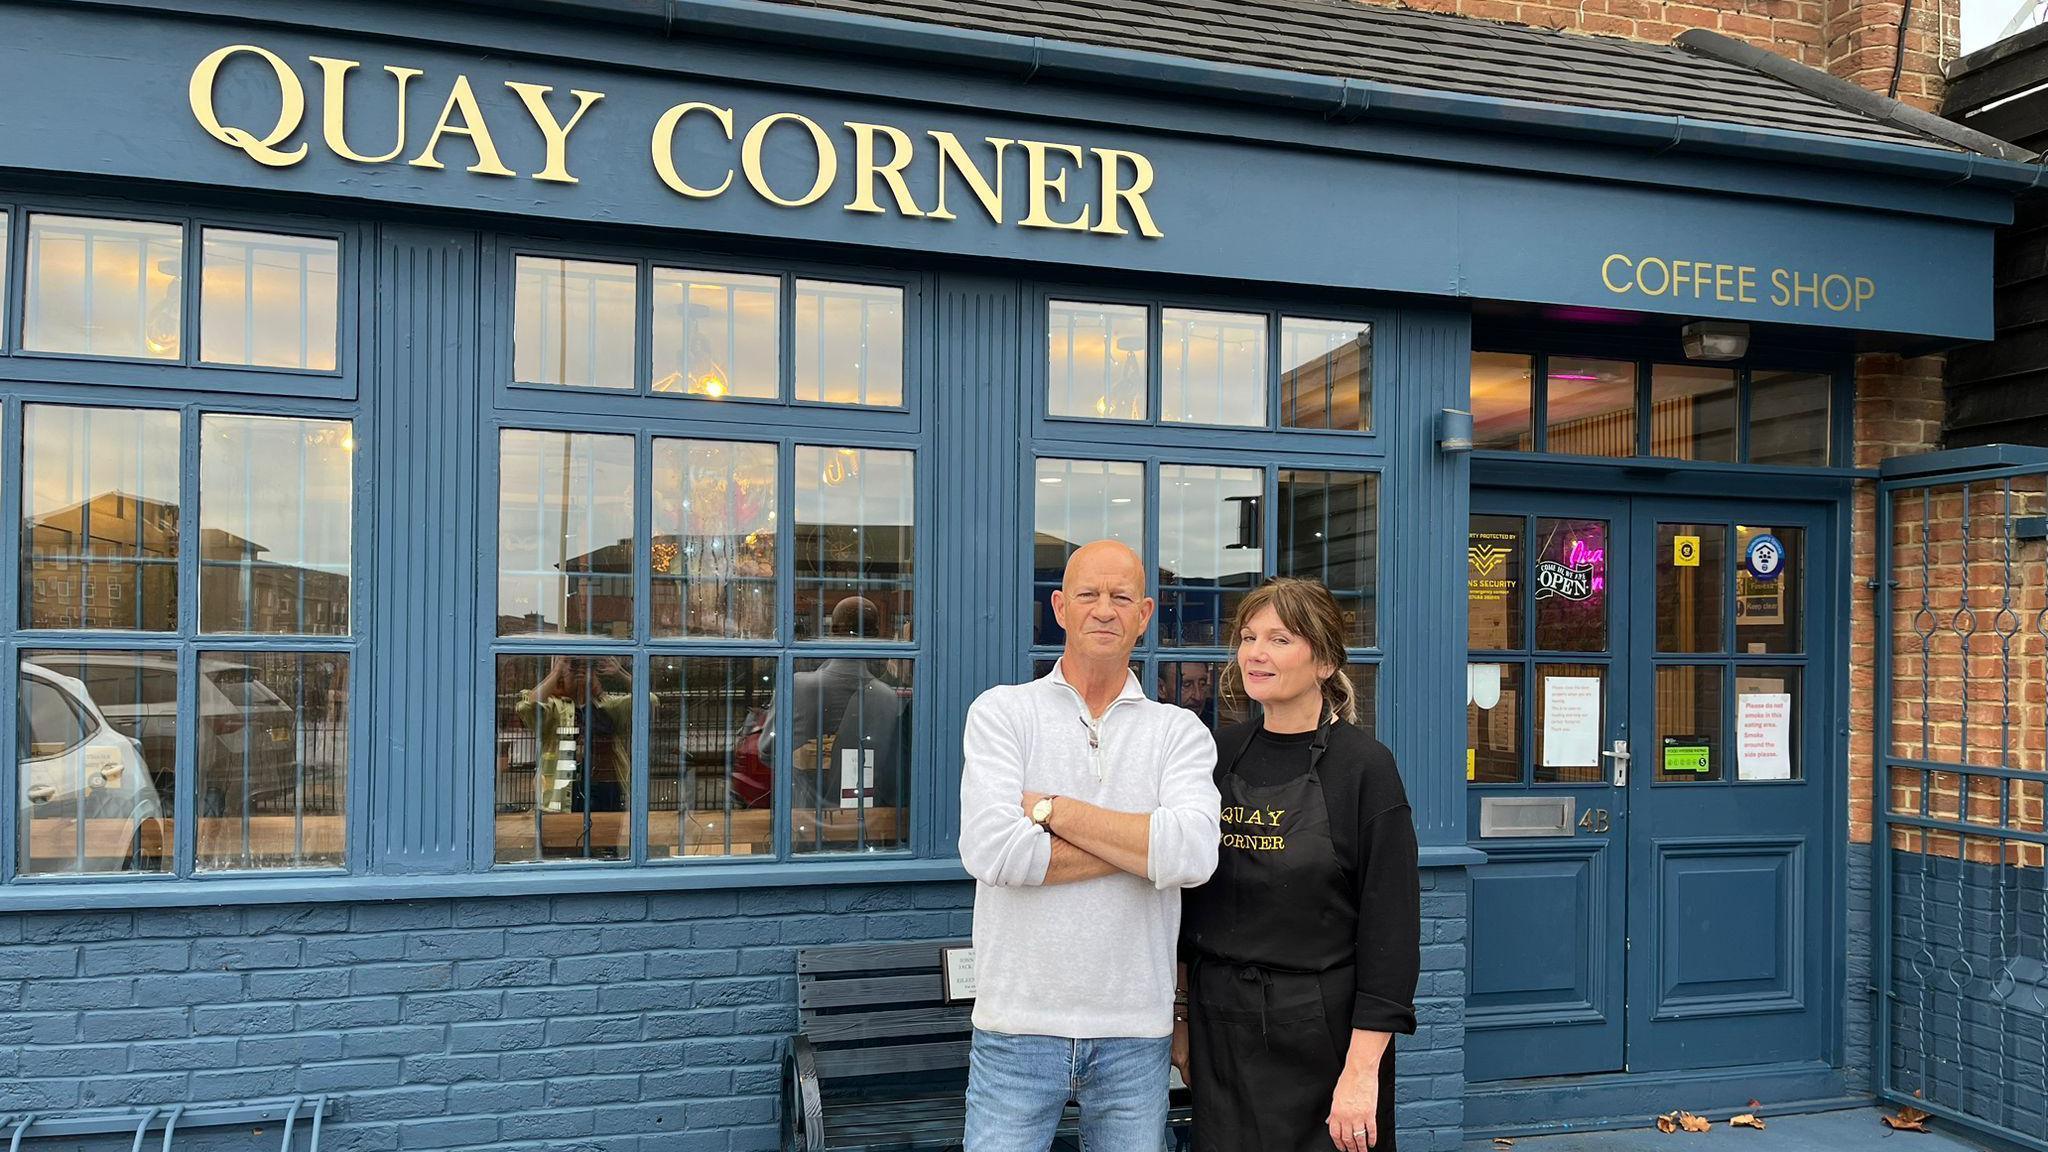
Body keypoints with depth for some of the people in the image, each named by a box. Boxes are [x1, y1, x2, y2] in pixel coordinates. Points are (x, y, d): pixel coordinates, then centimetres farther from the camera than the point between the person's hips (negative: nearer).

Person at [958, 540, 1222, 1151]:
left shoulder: (1179, 731, 3)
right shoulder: (1002, 711, -1)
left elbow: (1192, 856, -15)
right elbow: (990, 850, -17)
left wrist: (1051, 808, -14)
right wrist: (1139, 845, -12)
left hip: (1137, 1032, 2)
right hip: (1019, 1024, -1)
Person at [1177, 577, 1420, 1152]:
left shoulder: (1364, 766, -10)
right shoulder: (1217, 755, 3)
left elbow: (1391, 926, -13)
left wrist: (1362, 1068, -17)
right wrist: (1182, 1017, 9)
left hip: (1326, 1034, -4)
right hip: (1220, 1030, 4)